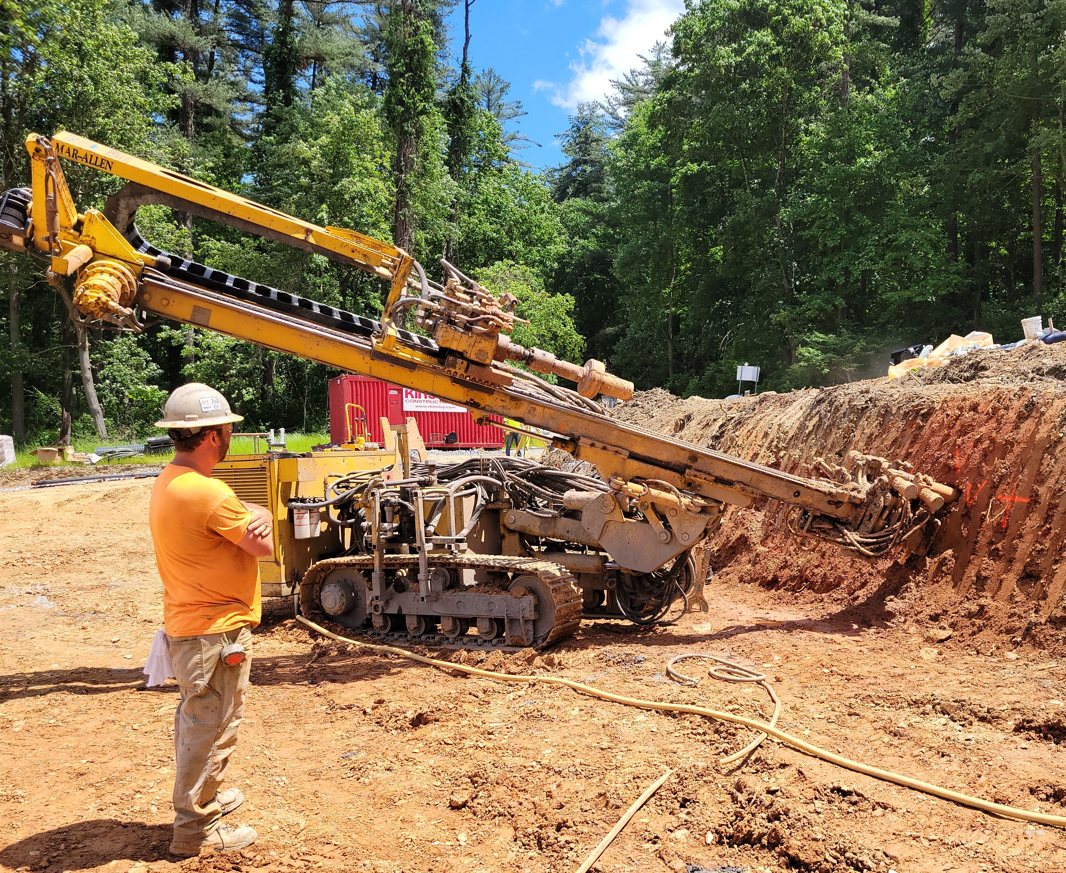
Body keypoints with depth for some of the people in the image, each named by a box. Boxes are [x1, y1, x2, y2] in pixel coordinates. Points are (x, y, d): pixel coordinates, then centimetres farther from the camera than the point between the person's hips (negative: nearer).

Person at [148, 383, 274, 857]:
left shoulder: (167, 483, 6)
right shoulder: (208, 493, -27)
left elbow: (244, 521, 4)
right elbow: (263, 546, -17)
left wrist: (251, 516, -16)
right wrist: (260, 519, 2)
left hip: (186, 624, 10)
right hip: (216, 631, -10)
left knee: (195, 720, 24)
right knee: (212, 728, 4)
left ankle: (200, 796, 42)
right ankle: (195, 828, 16)